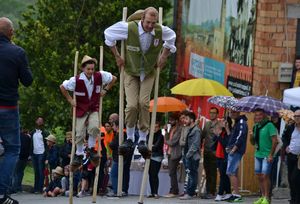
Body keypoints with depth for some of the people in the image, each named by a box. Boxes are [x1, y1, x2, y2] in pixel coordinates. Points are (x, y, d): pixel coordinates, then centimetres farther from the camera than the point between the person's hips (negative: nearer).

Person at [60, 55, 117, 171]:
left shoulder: (100, 76, -12)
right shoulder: (76, 80, -16)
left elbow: (113, 79, 6)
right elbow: (62, 87, -1)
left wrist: (105, 90, 1)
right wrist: (70, 100, -1)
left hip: (94, 109, 1)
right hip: (81, 110, -1)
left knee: (94, 127, -26)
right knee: (80, 134, -1)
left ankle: (91, 149, -5)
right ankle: (79, 155, 19)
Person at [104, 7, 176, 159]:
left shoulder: (161, 31, -13)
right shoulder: (129, 28, -20)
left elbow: (171, 38, 13)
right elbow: (108, 33, -2)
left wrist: (164, 56, 7)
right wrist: (117, 56, 1)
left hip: (148, 73, 1)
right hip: (131, 72, -1)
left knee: (144, 103, -15)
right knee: (132, 105, -15)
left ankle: (142, 140, -4)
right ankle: (129, 139, 4)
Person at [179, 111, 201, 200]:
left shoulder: (196, 130, -11)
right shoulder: (190, 130, 18)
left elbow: (195, 145, -17)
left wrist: (188, 154, -18)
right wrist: (186, 154, 14)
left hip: (193, 156, -9)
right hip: (189, 156, 9)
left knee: (192, 175, -8)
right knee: (190, 175, 10)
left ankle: (190, 193, -9)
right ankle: (189, 193, 13)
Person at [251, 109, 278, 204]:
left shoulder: (269, 125, -9)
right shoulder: (256, 127, 12)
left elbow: (275, 141, -13)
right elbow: (253, 142, 20)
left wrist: (271, 154, -18)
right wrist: (252, 137, -2)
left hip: (267, 156, -7)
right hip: (258, 154, 7)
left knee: (265, 175, -10)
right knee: (259, 176, 9)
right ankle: (263, 196, 17)